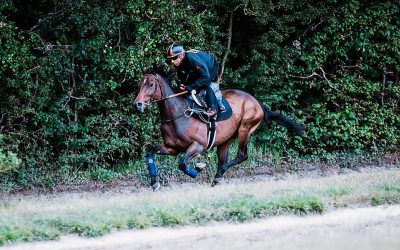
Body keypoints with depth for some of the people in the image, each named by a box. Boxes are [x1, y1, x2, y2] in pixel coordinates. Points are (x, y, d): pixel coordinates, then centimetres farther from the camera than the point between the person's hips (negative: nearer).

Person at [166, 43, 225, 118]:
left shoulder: (194, 58, -44)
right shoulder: (178, 64, -21)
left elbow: (205, 77, -41)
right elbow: (181, 78, -1)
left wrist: (190, 87, -41)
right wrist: (181, 84, -22)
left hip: (211, 67, -7)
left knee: (205, 85, -25)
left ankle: (212, 109, -19)